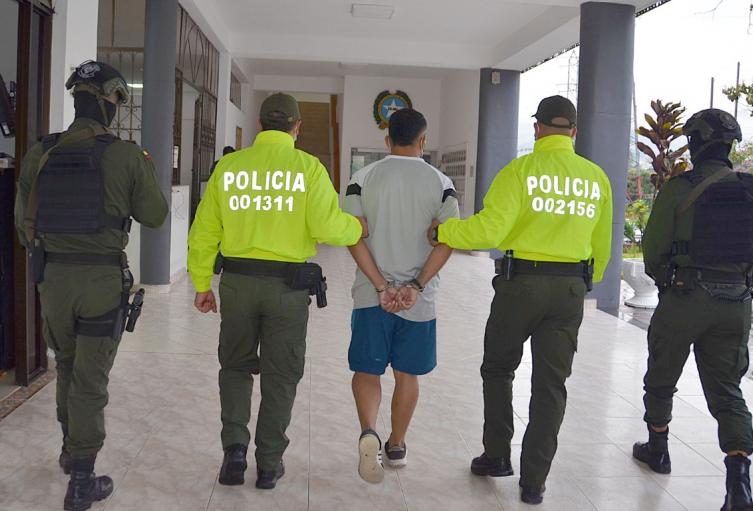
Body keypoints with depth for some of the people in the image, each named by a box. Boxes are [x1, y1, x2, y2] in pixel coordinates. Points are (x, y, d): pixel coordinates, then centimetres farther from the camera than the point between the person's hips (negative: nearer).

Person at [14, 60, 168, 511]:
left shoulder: (40, 154, -2)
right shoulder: (127, 156, -12)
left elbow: (24, 221, 6)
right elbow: (154, 215, -3)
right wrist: (149, 172, 14)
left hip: (54, 275, 4)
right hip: (104, 279, -3)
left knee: (67, 364, 24)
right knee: (90, 378, 5)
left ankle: (71, 451, 40)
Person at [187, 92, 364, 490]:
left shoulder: (229, 165, 2)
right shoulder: (308, 167, -5)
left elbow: (204, 232, 3)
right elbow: (326, 226, -16)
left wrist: (202, 285, 13)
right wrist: (356, 229, 6)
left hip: (237, 282, 2)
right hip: (288, 286, -1)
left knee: (236, 367, 21)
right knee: (279, 376, 12)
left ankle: (235, 446, 9)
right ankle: (269, 465, 21)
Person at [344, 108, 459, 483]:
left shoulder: (363, 178, 0)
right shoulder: (441, 182, 0)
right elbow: (448, 240, -9)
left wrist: (381, 287, -10)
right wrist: (417, 286, -11)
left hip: (371, 295, 0)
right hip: (419, 298, 1)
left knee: (366, 369, 11)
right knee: (406, 374, 15)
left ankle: (368, 432, -12)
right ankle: (397, 447, 28)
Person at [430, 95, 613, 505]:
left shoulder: (521, 170, -9)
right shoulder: (596, 178, 4)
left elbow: (488, 229, -18)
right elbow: (601, 245, 10)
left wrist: (442, 232, -3)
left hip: (521, 282, -3)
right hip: (571, 289, 3)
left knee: (497, 369, 18)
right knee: (550, 385, 9)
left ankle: (497, 456, 25)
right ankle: (534, 482, 15)